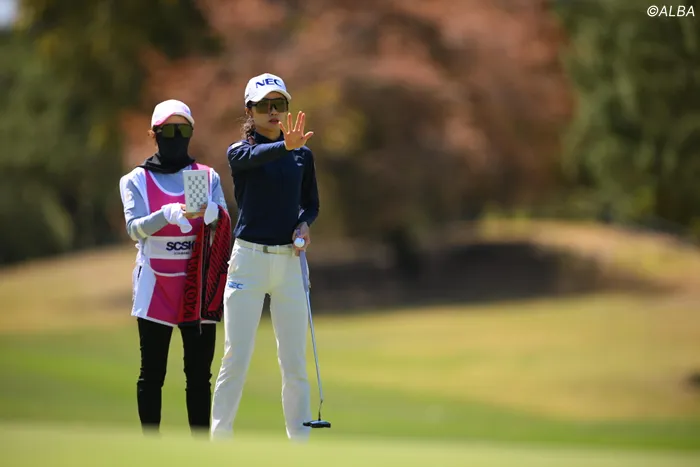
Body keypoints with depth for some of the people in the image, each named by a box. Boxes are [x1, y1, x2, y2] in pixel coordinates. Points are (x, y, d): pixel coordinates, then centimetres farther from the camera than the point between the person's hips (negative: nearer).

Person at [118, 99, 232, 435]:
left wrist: (211, 213, -25)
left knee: (199, 374, 0)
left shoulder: (208, 177, 10)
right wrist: (169, 214, -28)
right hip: (155, 286, -1)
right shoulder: (136, 180, 5)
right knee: (152, 373, 1)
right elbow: (134, 228, -9)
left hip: (198, 288, 1)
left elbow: (224, 224, -1)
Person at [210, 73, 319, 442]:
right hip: (248, 259, -3)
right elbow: (254, 156, -28)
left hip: (290, 262, 3)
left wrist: (304, 224, -5)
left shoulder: (303, 155, 8)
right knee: (236, 357, -4)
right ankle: (219, 442, 2)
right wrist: (285, 145, -49)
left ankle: (300, 443, 11)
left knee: (295, 362, 4)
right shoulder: (239, 152, -4)